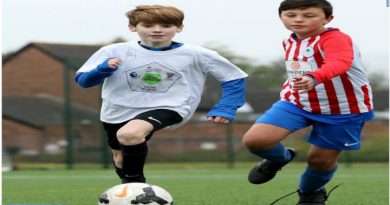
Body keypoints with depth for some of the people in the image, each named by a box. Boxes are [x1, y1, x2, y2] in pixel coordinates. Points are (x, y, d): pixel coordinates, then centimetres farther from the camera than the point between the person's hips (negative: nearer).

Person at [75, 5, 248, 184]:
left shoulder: (196, 55, -7)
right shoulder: (114, 52, -8)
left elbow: (234, 77, 2)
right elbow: (82, 80, -6)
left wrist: (224, 109, -10)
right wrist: (103, 69, -26)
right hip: (119, 111, 4)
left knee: (129, 134, -33)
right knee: (121, 159, 19)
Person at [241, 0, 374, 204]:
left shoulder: (335, 39, -24)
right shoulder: (289, 41, 4)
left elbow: (339, 63, -47)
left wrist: (313, 78, -65)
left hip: (342, 109, -5)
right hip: (296, 102, 5)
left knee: (321, 159, 6)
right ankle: (279, 158, 20)